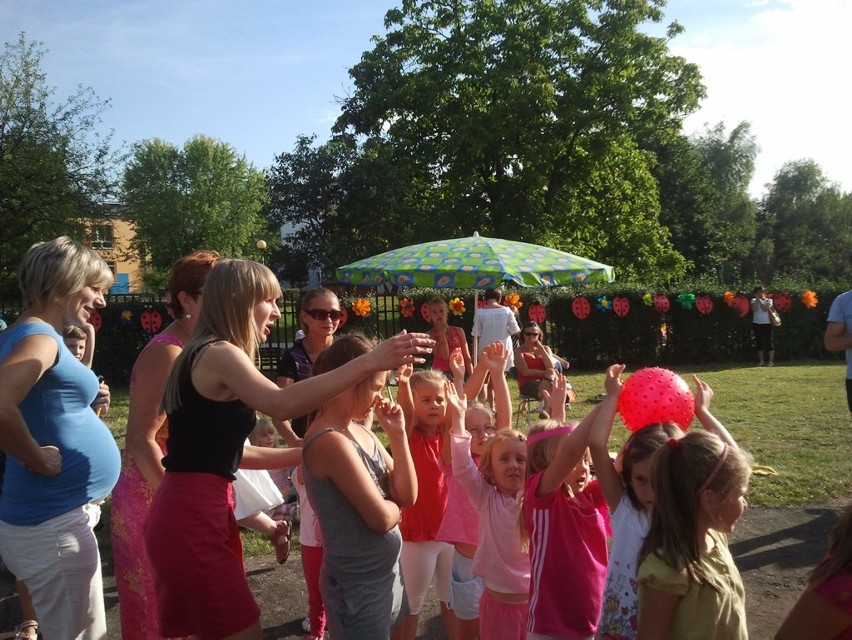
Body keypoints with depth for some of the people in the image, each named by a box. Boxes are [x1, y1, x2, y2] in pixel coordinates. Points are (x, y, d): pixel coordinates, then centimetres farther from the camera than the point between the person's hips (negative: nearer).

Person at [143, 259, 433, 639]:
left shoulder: (206, 356, 15)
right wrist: (368, 362, -37)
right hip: (192, 519, -10)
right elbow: (282, 405, -35)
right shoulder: (218, 353, -15)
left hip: (190, 513, 10)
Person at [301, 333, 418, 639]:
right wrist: (393, 504, -3)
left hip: (387, 572, 9)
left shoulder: (360, 430, 4)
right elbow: (381, 517, -25)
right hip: (358, 584, -9)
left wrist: (398, 434, -7)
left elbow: (407, 495, 2)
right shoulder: (330, 441, -24)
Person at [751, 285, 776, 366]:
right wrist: (757, 299, -9)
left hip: (767, 323, -2)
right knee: (759, 342, 4)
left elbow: (765, 309, -15)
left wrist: (760, 300, -10)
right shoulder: (754, 300, 9)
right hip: (757, 323, 3)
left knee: (768, 342, -4)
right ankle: (761, 360, 11)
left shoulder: (768, 300, 3)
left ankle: (771, 361, 0)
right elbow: (753, 309, -10)